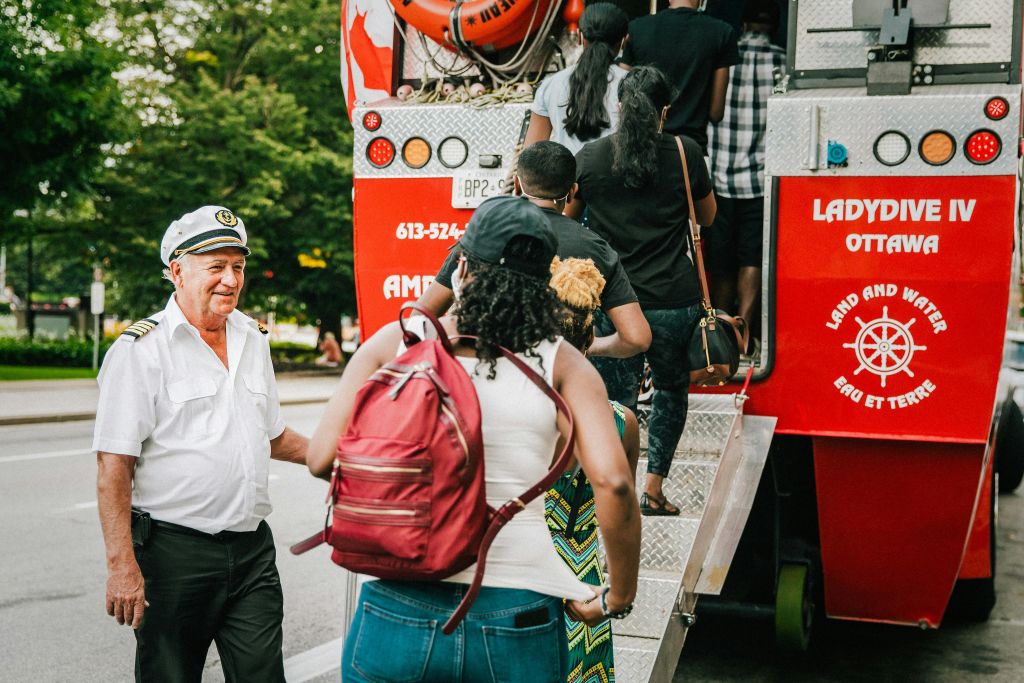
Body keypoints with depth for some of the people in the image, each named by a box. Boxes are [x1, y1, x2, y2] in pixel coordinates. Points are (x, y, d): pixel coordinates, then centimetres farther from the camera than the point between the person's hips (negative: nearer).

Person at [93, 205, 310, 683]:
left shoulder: (252, 339, 11)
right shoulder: (141, 349, -9)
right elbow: (113, 468, -12)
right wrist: (122, 565, -18)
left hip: (252, 549, 5)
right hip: (173, 551, -5)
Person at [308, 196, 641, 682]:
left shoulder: (394, 344, 1)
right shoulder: (560, 363, -1)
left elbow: (322, 459, -3)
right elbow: (613, 482, -12)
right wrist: (619, 597, 3)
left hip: (400, 609, 1)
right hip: (518, 621, 0)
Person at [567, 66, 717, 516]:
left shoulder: (591, 157, -2)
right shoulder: (686, 153, -3)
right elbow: (707, 216, 12)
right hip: (674, 302, 0)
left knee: (616, 402, 6)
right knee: (672, 388, 22)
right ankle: (653, 488, 21)